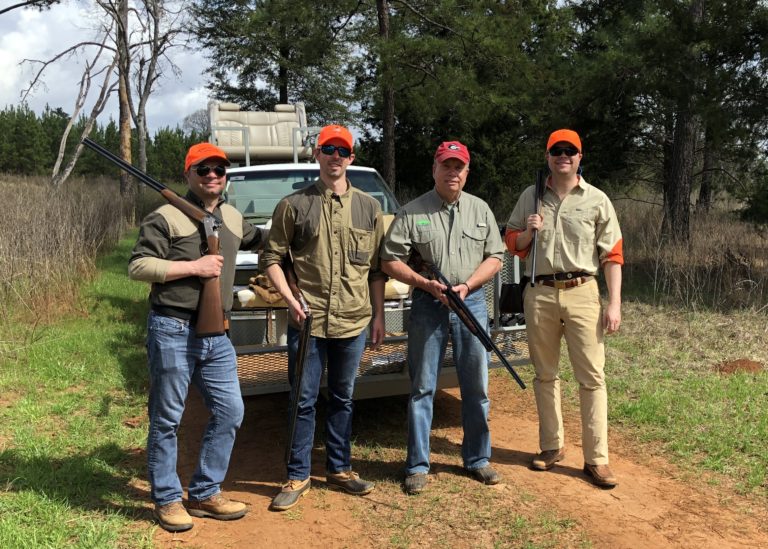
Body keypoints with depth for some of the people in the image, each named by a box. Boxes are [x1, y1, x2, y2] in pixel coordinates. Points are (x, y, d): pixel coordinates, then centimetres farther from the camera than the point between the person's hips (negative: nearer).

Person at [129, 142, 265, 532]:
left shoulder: (233, 218, 14)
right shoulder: (166, 217, -8)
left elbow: (258, 239, 34)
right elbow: (137, 267, -14)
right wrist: (194, 266, -18)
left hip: (216, 335, 7)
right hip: (173, 332, -7)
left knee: (229, 412, 8)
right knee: (166, 420, 4)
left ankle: (205, 494, 23)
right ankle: (167, 500, 19)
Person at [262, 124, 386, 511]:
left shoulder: (369, 208, 8)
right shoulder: (294, 205, 1)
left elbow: (376, 268, 10)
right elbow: (272, 257, 2)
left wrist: (378, 315, 6)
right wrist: (290, 299, -11)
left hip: (354, 321, 3)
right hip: (307, 320, -2)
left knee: (342, 399, 15)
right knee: (303, 401, 4)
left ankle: (339, 469, 29)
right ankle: (298, 476, 17)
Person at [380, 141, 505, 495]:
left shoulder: (480, 210, 9)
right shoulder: (412, 212, 0)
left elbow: (495, 257, 8)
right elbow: (390, 261, -3)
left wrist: (468, 285, -8)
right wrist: (427, 284, -14)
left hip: (472, 302, 3)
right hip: (428, 305, -2)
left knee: (476, 387, 8)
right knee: (422, 387, 3)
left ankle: (477, 459, 23)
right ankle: (417, 465, 13)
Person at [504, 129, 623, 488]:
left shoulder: (597, 200, 4)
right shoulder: (530, 197, 10)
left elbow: (612, 255, 2)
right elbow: (511, 243, 15)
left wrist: (614, 303, -6)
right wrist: (528, 232, -8)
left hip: (581, 293, -2)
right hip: (539, 294, 2)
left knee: (592, 376, -4)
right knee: (545, 374, 10)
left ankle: (596, 459, 3)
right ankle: (551, 446, 24)